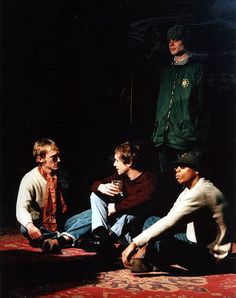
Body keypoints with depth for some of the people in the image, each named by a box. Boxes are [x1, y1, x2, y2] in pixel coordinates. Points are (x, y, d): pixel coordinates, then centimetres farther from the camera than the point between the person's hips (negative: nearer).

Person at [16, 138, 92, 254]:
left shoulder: (61, 176, 6)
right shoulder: (30, 179, -10)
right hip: (42, 226, -4)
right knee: (25, 229, -36)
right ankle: (71, 237, -33)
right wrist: (29, 225, -44)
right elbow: (21, 208, -25)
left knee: (92, 214, -20)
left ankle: (62, 239, -41)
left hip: (62, 223, 4)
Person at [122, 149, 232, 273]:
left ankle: (141, 258, 2)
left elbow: (169, 223, -31)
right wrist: (146, 242, -4)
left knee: (158, 243, -29)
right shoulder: (190, 190, 9)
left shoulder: (200, 192, -24)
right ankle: (144, 260, -7)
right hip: (197, 244, 10)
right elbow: (169, 220, 7)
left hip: (211, 255, -10)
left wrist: (135, 244, -31)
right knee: (152, 221, 8)